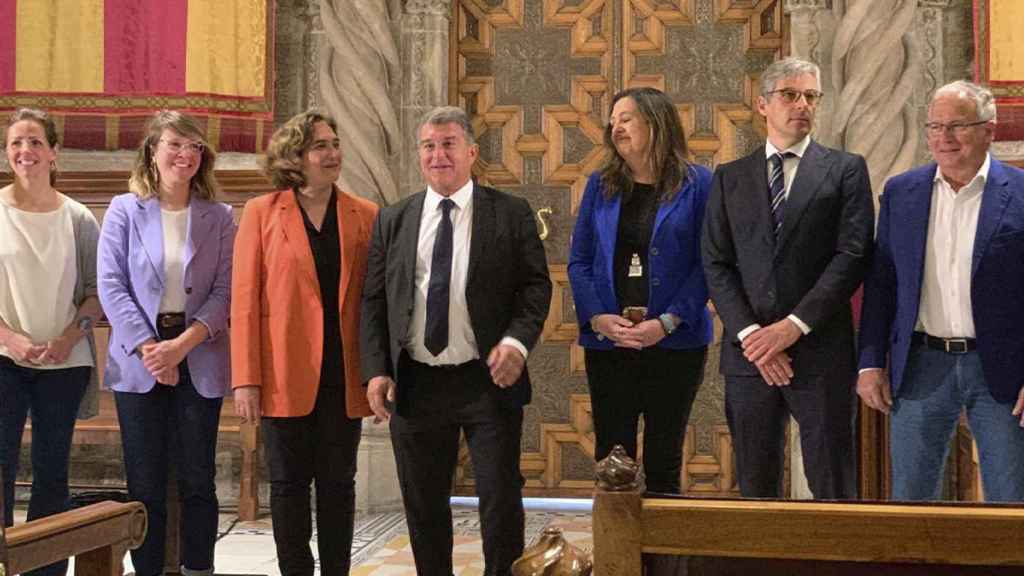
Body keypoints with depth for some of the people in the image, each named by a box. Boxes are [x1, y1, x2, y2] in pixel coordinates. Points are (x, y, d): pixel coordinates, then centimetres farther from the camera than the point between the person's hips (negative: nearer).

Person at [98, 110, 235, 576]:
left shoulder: (219, 217, 5)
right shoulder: (124, 210, 3)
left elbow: (225, 290, -1)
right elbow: (111, 285, -3)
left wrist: (183, 344, -14)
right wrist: (148, 349, -12)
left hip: (199, 359, 1)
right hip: (138, 360, 0)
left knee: (197, 478, 3)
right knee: (145, 480, 3)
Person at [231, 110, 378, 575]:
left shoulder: (365, 216, 6)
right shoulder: (262, 213, 1)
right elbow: (244, 299, -2)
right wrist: (246, 379, -8)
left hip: (343, 376, 2)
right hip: (285, 375, -1)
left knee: (338, 483, 8)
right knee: (288, 483, 6)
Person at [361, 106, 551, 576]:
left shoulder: (511, 214, 2)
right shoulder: (392, 221, 9)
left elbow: (536, 286, 0)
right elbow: (373, 301, 8)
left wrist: (518, 340, -18)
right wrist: (376, 370, -3)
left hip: (488, 380, -2)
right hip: (414, 384, 3)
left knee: (501, 502, 1)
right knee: (423, 507, 12)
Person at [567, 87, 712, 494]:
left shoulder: (696, 183, 0)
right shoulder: (601, 184, 11)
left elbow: (706, 263, -5)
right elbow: (578, 260, 8)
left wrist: (667, 322, -15)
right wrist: (598, 318, -9)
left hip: (674, 344, -3)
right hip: (607, 346, 3)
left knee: (663, 461, 4)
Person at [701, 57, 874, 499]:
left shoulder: (846, 170, 5)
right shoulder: (730, 178, 12)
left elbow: (853, 255, -5)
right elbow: (715, 265, 5)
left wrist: (794, 325, -13)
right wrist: (750, 334, -9)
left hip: (820, 351, -2)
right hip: (748, 354, 2)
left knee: (832, 490, 1)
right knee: (755, 489, 9)